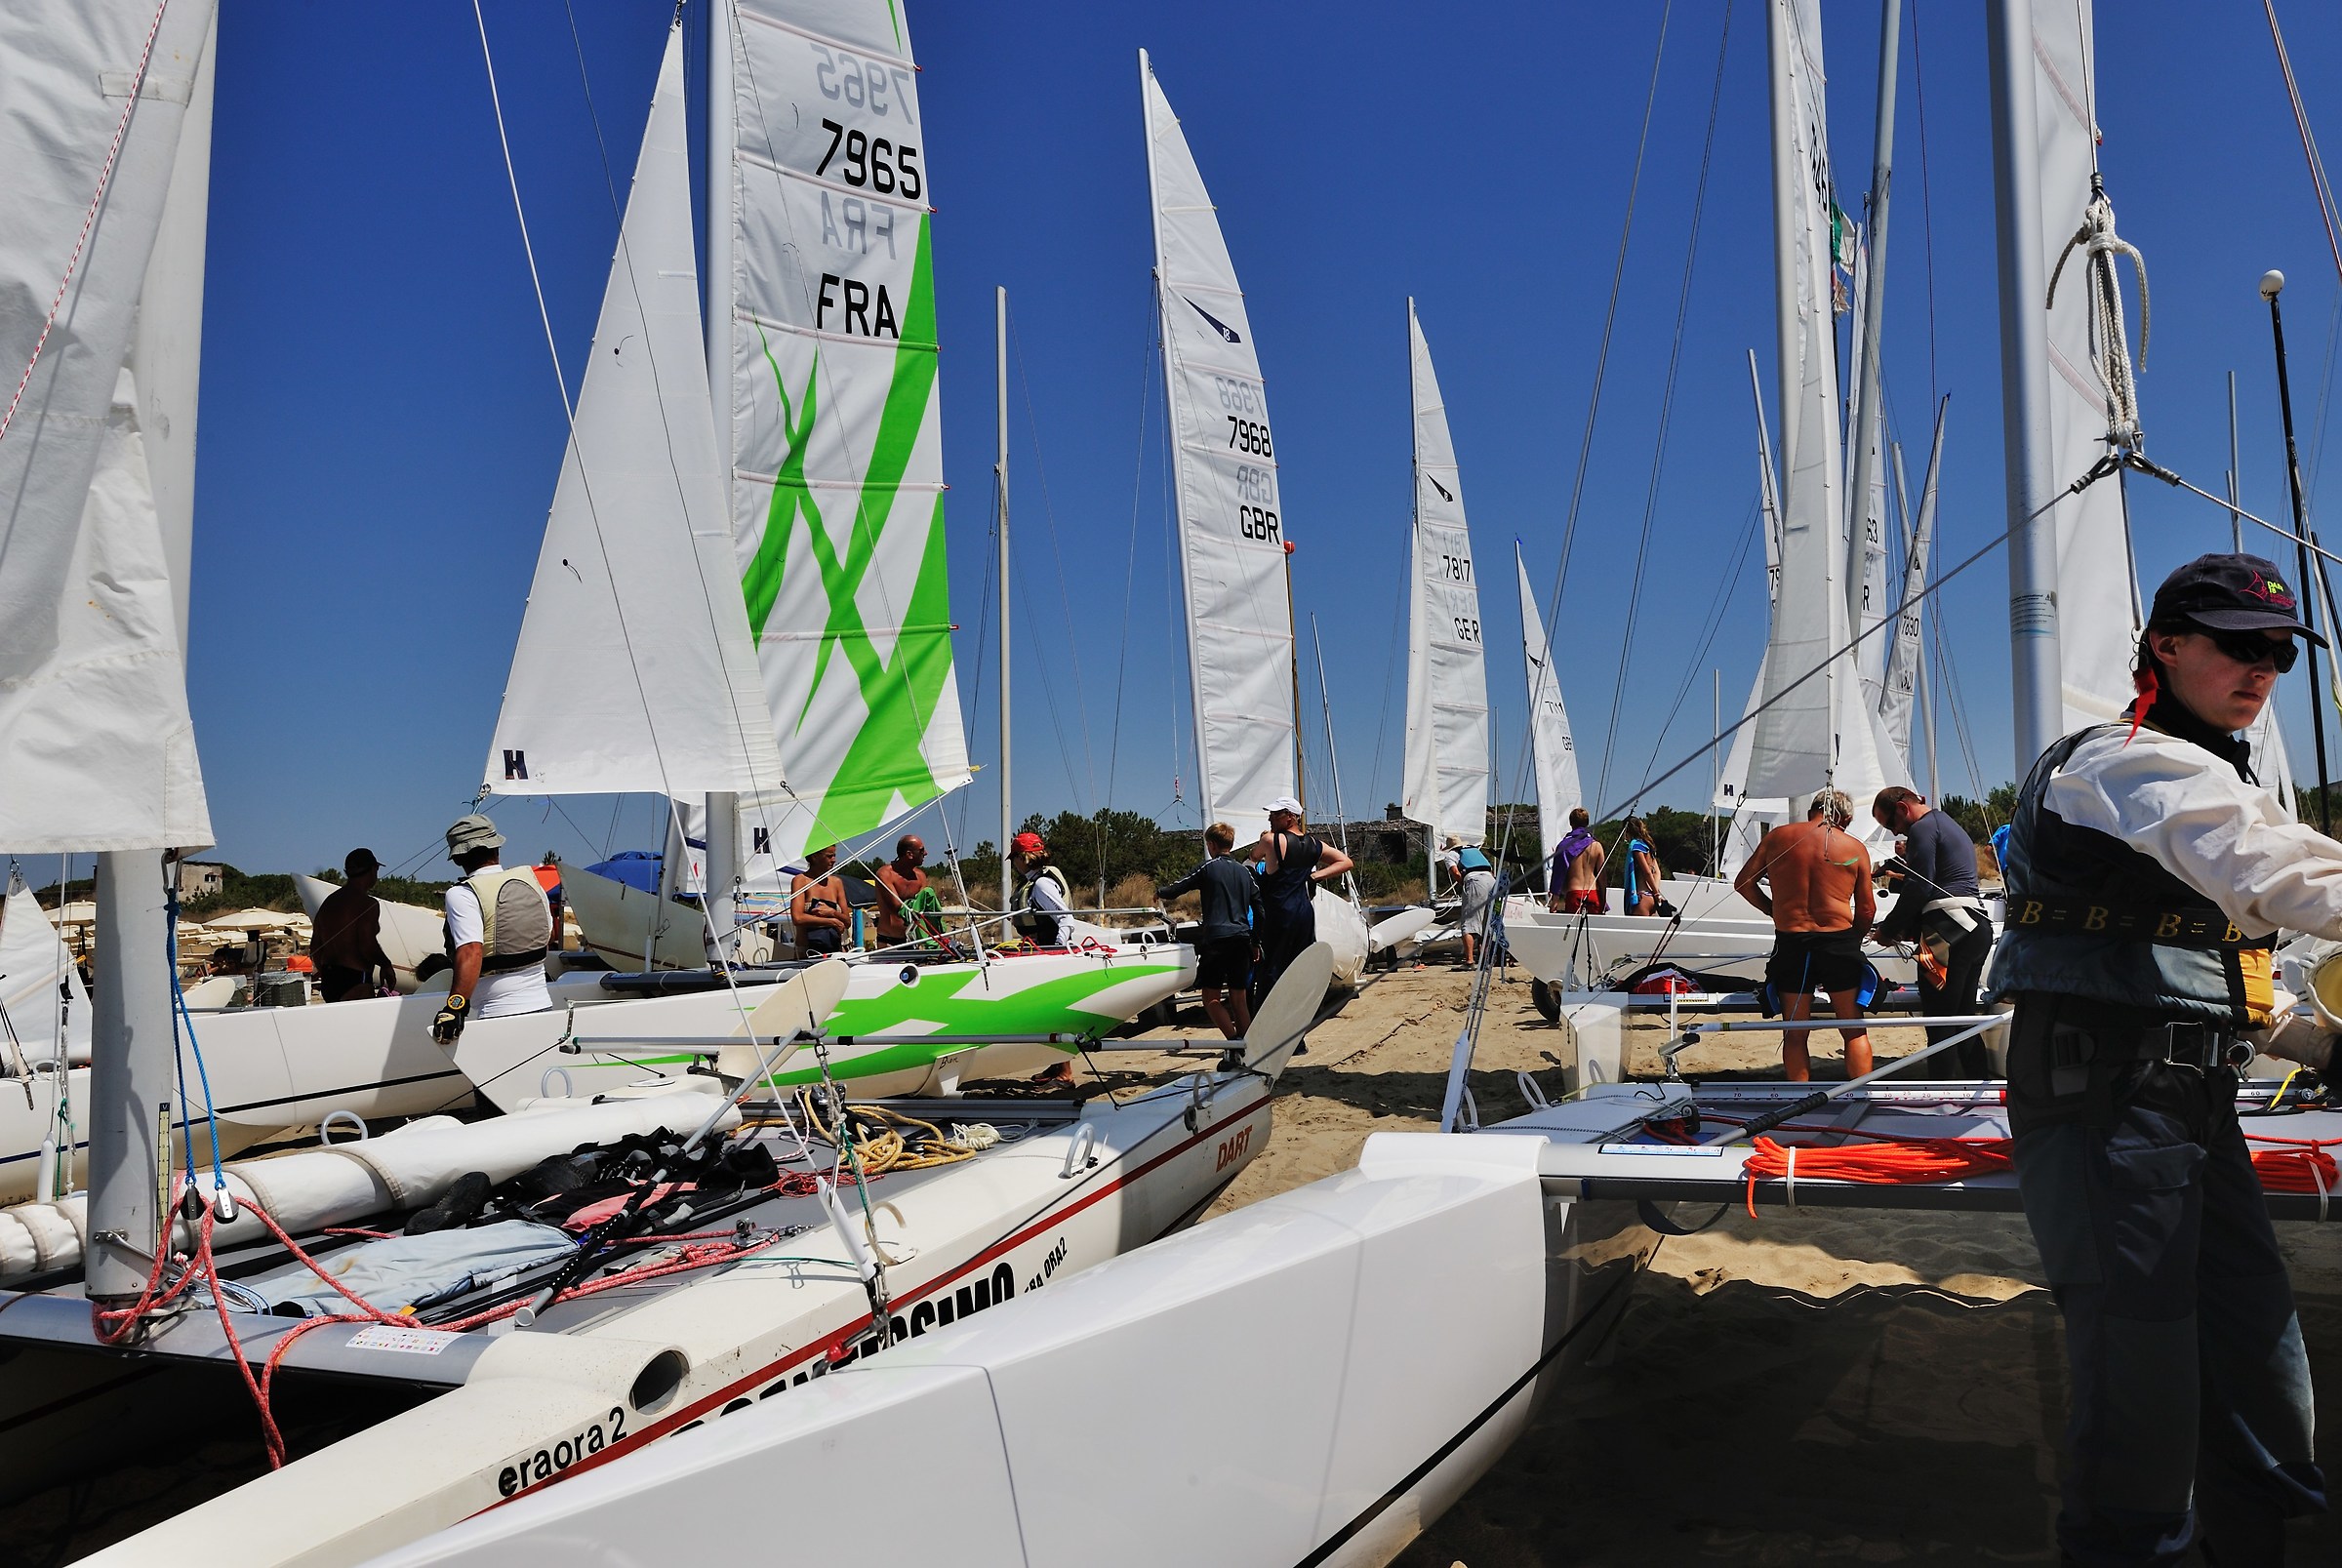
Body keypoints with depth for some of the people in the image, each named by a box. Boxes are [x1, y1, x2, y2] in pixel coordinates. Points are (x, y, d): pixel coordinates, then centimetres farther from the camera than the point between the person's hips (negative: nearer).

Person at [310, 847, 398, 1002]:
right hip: (356, 982, -8)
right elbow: (368, 946, -19)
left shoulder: (329, 902, 15)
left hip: (328, 982, 8)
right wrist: (386, 965, -3)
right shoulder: (367, 904, -10)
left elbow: (315, 947, 18)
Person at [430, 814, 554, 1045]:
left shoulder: (461, 895, -10)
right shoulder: (530, 881, 8)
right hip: (542, 1005, 6)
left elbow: (471, 953, -25)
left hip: (499, 1014, -6)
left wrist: (455, 1006, -31)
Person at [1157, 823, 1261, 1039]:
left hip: (1216, 938, -6)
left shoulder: (1208, 868, -1)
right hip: (1241, 940, 6)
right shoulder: (1245, 871, 15)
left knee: (1211, 998, -4)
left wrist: (1159, 892, 24)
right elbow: (1259, 909, 16)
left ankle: (1235, 1042, -17)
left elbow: (1176, 889, 2)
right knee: (1238, 998, 10)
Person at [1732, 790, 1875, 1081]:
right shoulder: (1855, 848, 2)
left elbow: (1743, 883, 7)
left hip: (1790, 943, 1)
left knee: (1794, 1033, 10)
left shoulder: (1777, 836, 3)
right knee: (1854, 1030, 11)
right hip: (1840, 943, 0)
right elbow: (1867, 911, 4)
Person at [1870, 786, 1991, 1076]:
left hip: (1949, 930, -10)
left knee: (1938, 1022, -8)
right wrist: (1907, 861, 21)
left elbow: (1919, 888, -12)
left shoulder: (1923, 828, -5)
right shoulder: (1951, 825, 25)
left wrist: (1888, 929, -5)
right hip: (1978, 928, 10)